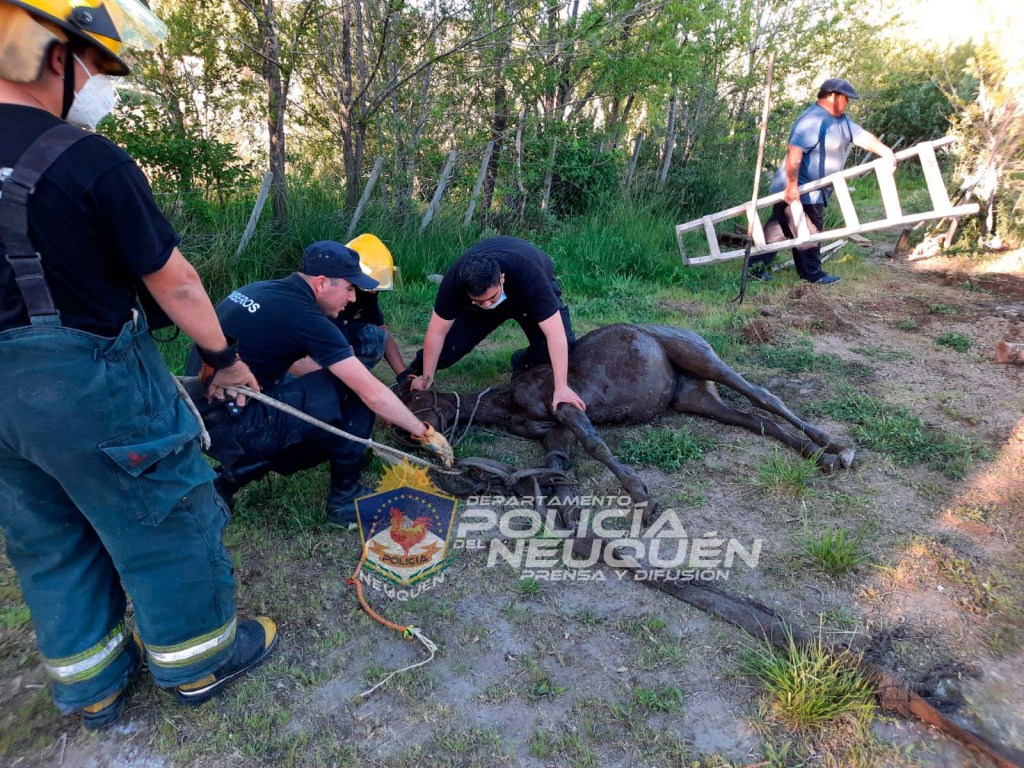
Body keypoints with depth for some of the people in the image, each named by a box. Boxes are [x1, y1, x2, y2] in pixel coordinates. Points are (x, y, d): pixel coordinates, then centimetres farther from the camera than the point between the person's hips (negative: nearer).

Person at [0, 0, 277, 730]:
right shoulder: (91, 162, -18)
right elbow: (174, 282, -13)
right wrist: (224, 356, 1)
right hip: (93, 384, -7)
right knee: (164, 524, 11)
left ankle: (92, 687, 38)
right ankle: (200, 661, 31)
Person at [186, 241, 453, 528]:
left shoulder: (264, 291, 8)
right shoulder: (306, 318, -17)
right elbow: (372, 392, -14)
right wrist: (423, 432, -4)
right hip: (233, 428, -9)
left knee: (327, 435, 20)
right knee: (354, 394, -7)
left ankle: (234, 476, 16)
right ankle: (346, 500, 4)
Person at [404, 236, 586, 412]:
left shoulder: (530, 275, -45)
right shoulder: (455, 279, -36)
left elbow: (555, 334, -46)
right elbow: (437, 332, -26)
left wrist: (561, 388, -50)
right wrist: (426, 378, -18)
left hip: (530, 296, -1)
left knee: (564, 343, -25)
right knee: (451, 344, -19)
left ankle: (525, 363, 6)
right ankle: (412, 374, 12)